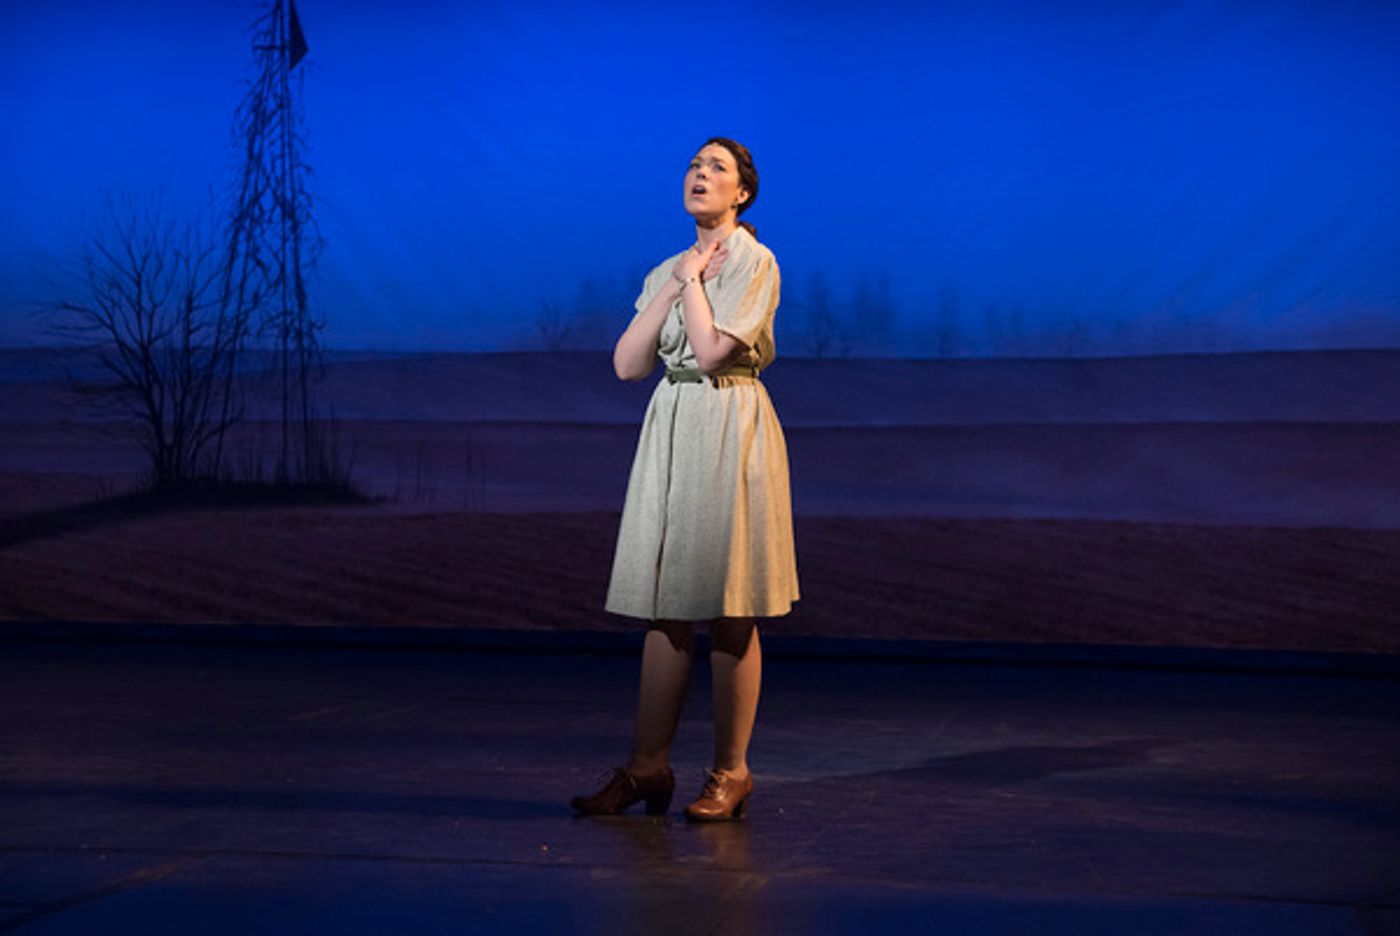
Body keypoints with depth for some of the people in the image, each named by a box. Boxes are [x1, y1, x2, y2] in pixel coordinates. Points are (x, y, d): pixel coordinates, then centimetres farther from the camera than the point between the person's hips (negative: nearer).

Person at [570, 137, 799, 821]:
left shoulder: (754, 262, -5)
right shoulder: (666, 271, 15)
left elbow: (710, 350, -17)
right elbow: (627, 364, 4)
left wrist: (693, 279, -5)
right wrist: (674, 284, -1)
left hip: (732, 432, -6)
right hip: (670, 432, 6)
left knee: (729, 610, -2)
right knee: (667, 607, 7)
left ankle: (731, 772, 6)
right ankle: (647, 766, 11)